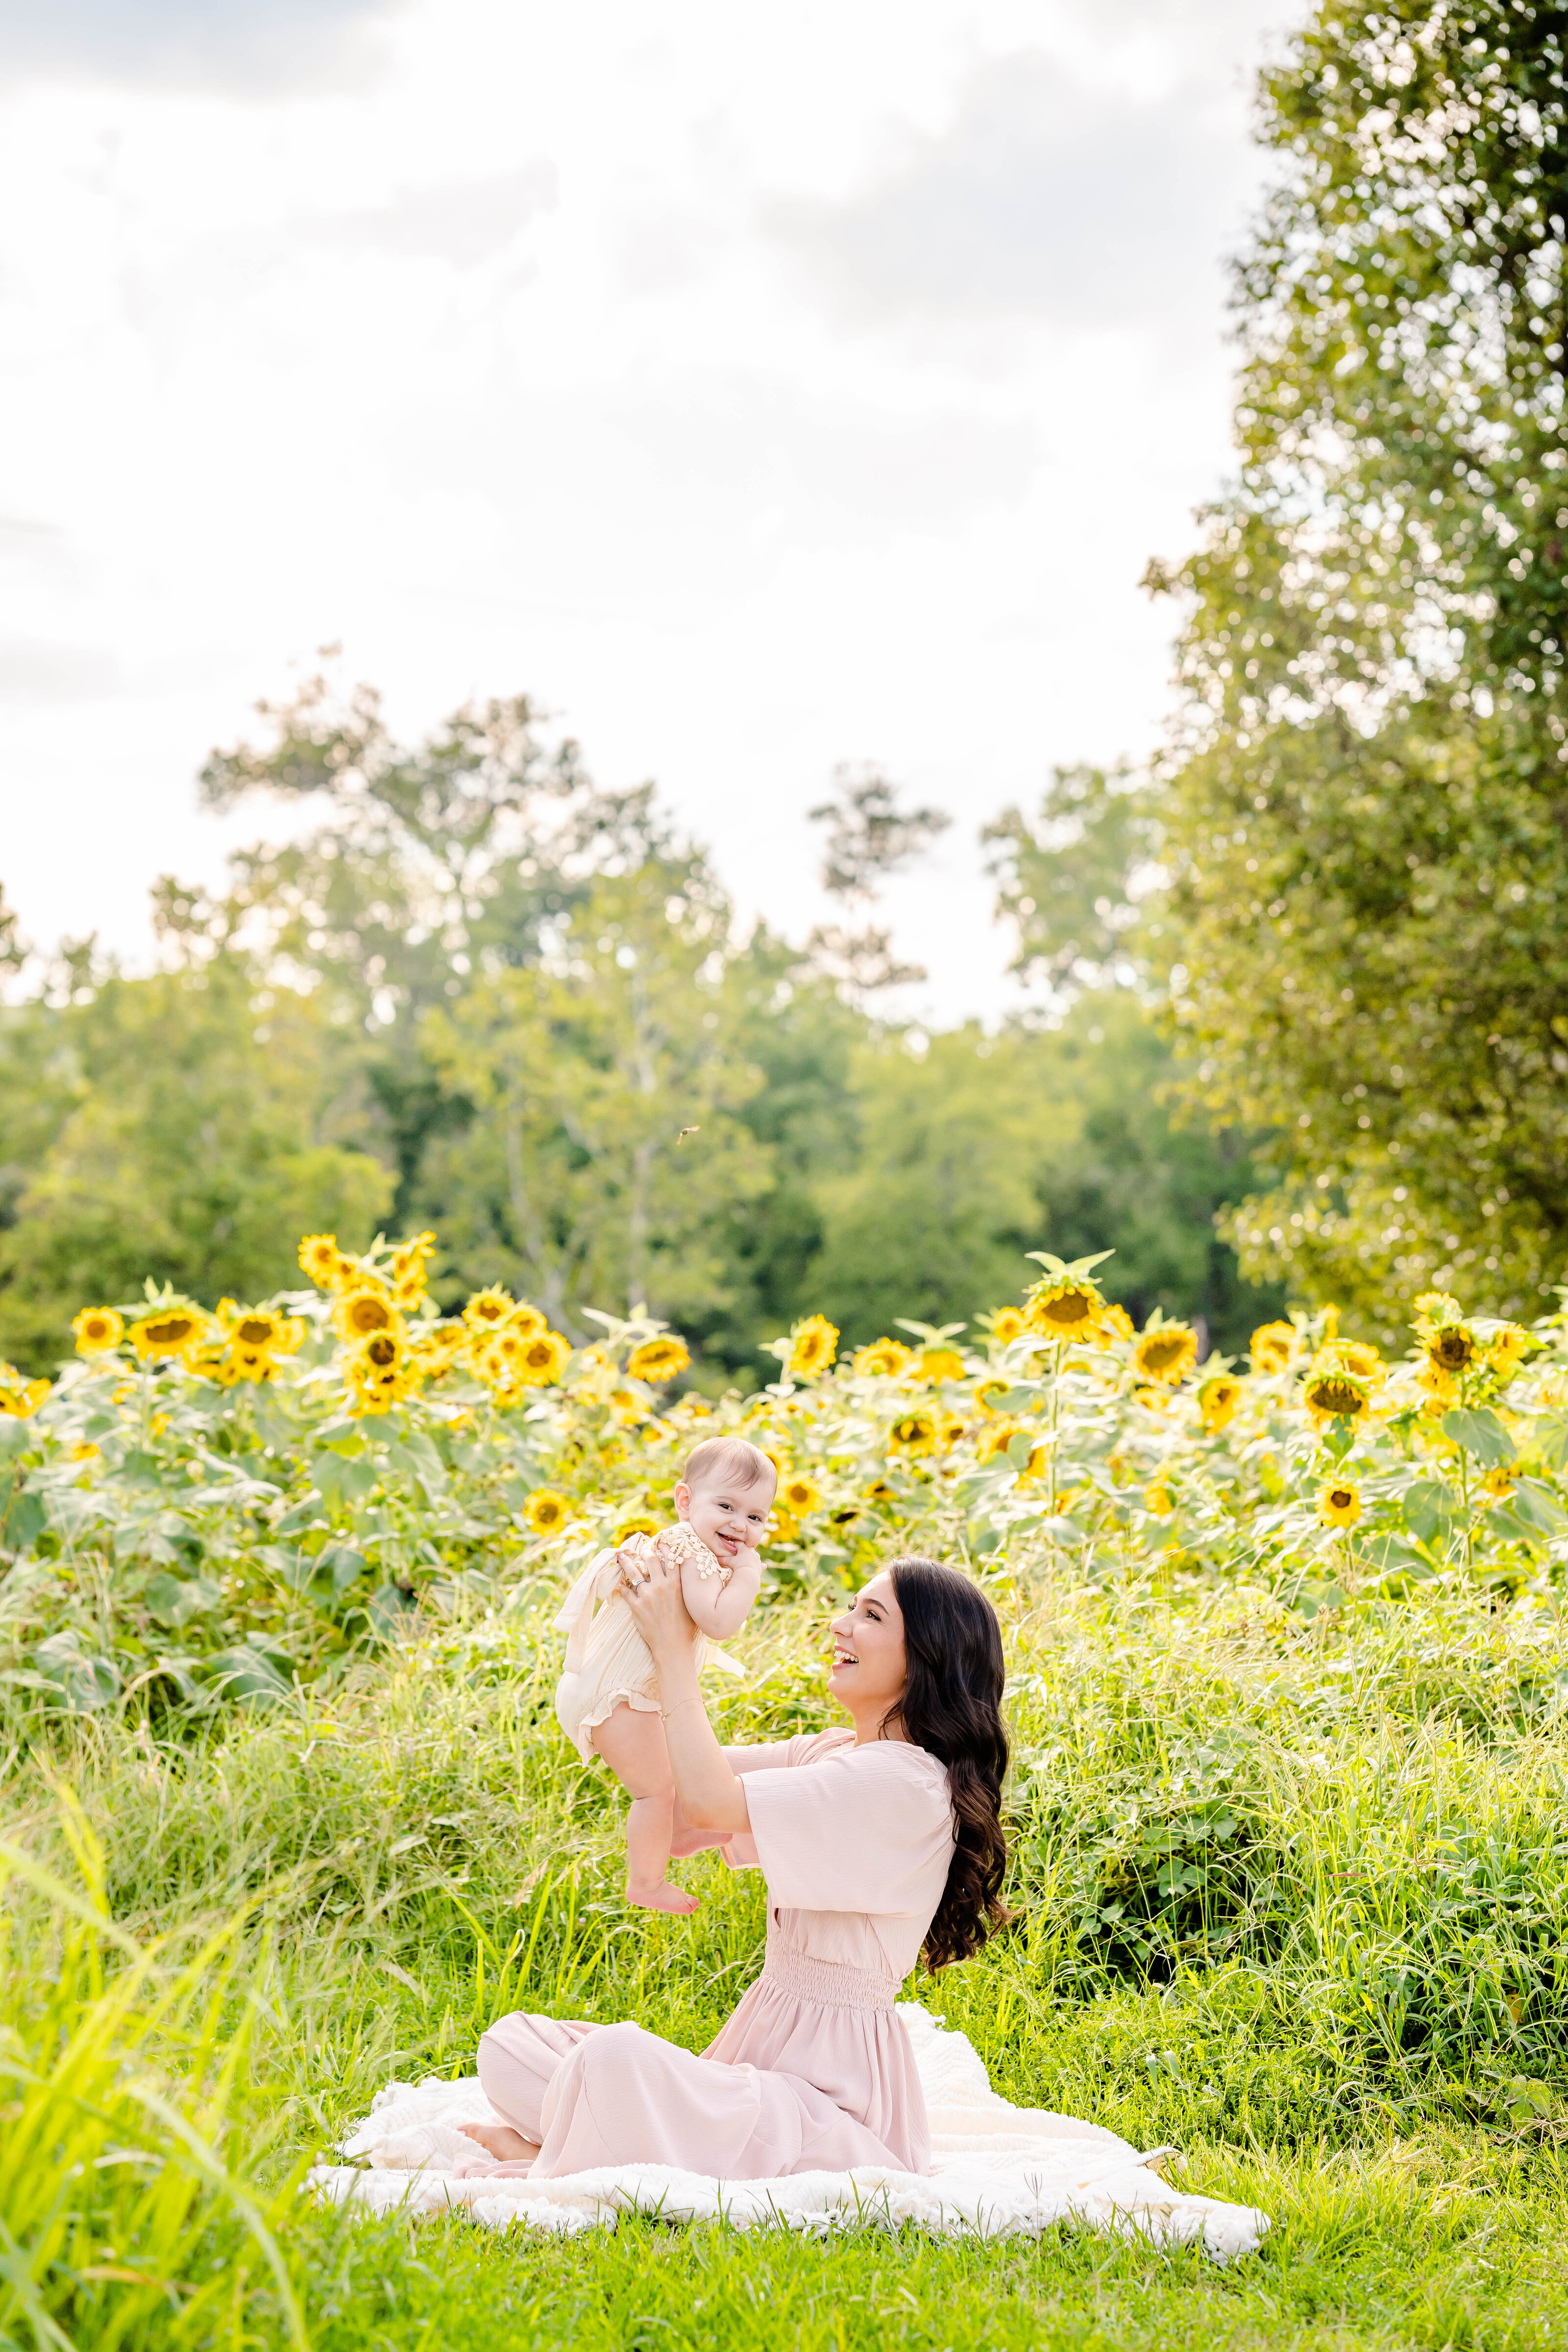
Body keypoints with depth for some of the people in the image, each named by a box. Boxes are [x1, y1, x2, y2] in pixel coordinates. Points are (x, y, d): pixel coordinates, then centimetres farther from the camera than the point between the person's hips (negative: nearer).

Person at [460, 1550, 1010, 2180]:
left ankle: (555, 2172, -6)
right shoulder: (828, 1755, 14)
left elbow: (708, 1801, -22)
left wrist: (673, 1648, -12)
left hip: (833, 2102, -9)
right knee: (513, 2044, 1)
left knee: (615, 2055, -31)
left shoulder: (907, 1785, -16)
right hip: (757, 2043, 9)